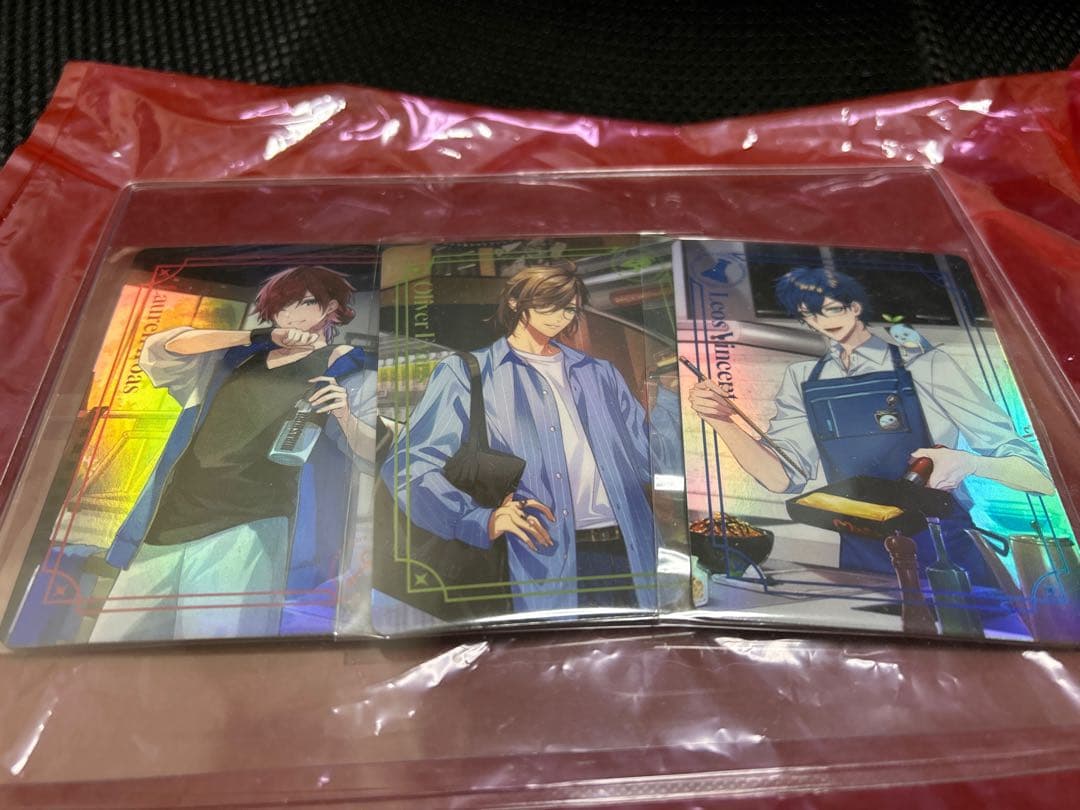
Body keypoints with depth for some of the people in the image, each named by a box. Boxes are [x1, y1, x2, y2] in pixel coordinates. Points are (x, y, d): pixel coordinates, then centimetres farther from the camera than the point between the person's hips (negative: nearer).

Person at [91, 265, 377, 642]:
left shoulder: (348, 371, 5)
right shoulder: (241, 356, 17)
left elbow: (376, 455, -3)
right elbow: (160, 349, 5)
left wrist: (345, 416, -25)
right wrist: (263, 337, -3)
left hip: (248, 525, -5)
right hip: (179, 511, 5)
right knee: (122, 630, 10)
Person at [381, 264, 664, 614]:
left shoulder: (600, 374, 20)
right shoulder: (467, 372, 5)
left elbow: (646, 456, 18)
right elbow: (409, 464, -5)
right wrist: (480, 518, -20)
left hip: (632, 557, 5)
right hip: (548, 564, -4)